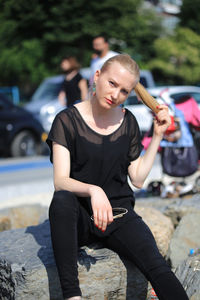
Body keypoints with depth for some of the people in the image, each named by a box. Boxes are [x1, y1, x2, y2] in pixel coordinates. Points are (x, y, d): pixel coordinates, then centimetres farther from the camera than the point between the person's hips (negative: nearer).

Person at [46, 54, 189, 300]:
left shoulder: (128, 122, 8)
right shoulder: (67, 120, -4)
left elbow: (138, 179, 8)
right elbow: (60, 181, -14)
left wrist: (157, 135, 4)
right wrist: (92, 190, -35)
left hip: (119, 215, 3)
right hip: (80, 217, -2)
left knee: (156, 265, -26)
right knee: (61, 199, -38)